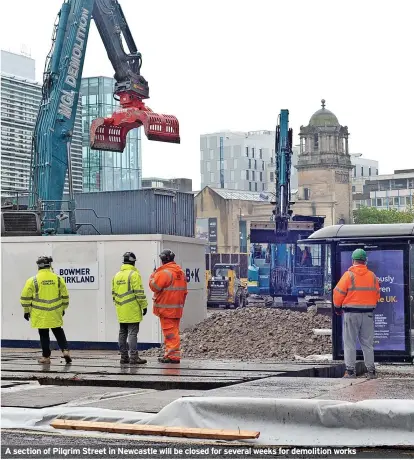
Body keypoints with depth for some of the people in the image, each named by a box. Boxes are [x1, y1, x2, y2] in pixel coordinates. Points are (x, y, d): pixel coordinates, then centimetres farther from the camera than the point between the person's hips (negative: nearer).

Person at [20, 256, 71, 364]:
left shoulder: (33, 280, -7)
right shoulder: (58, 279, -1)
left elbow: (26, 297, -4)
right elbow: (65, 296, 7)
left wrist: (26, 311, 9)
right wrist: (63, 308, 21)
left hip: (40, 314, -2)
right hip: (55, 314, 2)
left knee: (44, 335, 9)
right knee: (58, 332, 17)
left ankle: (46, 356, 13)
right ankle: (65, 350, 4)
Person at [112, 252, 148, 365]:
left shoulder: (117, 276, 13)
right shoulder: (134, 274, -10)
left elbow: (114, 293, 17)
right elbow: (139, 292, -14)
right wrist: (144, 306, -8)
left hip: (121, 311, 7)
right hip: (132, 311, -7)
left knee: (122, 333, 11)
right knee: (132, 333, -7)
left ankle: (124, 357, 13)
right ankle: (133, 357, -10)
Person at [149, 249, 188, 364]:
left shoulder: (164, 272, -16)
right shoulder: (180, 272, 13)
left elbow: (154, 286, -14)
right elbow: (184, 291, 19)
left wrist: (152, 277, 4)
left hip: (166, 308, -9)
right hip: (177, 307, 9)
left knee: (170, 333, -7)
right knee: (173, 331, 13)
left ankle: (173, 356, -7)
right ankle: (170, 354, 18)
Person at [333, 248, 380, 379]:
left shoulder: (349, 275, -9)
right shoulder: (372, 276, 4)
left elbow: (338, 293, -7)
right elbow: (377, 295, 11)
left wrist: (338, 307, 10)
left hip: (351, 313, -3)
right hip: (368, 314, 4)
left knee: (350, 343, 2)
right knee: (367, 343, 10)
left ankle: (350, 371, -1)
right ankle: (371, 370, 9)